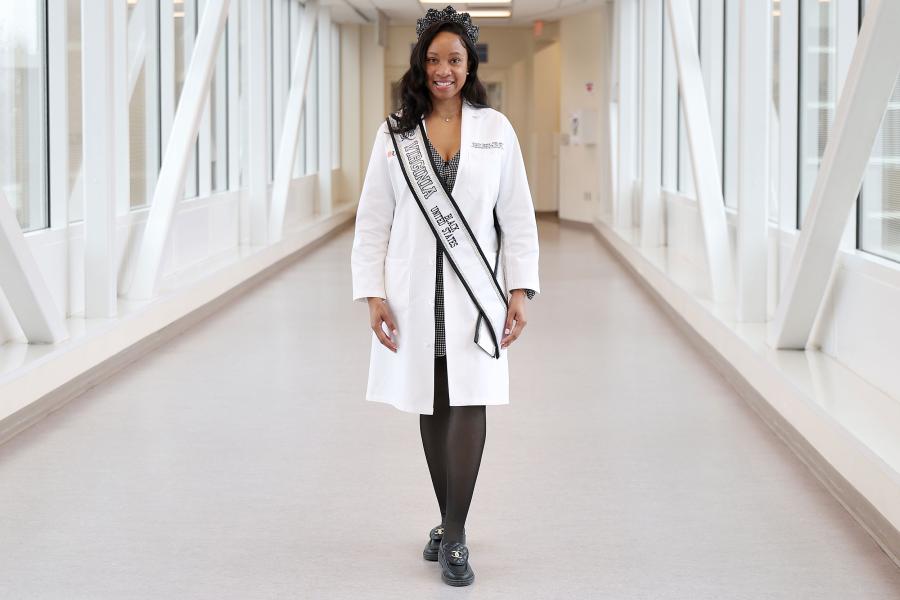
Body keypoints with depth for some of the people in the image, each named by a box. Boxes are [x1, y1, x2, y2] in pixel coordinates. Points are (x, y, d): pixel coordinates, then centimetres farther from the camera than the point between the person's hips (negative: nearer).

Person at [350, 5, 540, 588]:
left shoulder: (496, 129, 3)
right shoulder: (395, 134, 3)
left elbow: (518, 216, 3)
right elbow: (373, 220, 3)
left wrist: (520, 291, -3)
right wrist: (373, 294, -4)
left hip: (475, 292, -1)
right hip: (415, 293, 1)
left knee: (469, 405, -9)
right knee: (431, 408, 8)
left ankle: (454, 538, -3)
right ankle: (450, 523, 23)